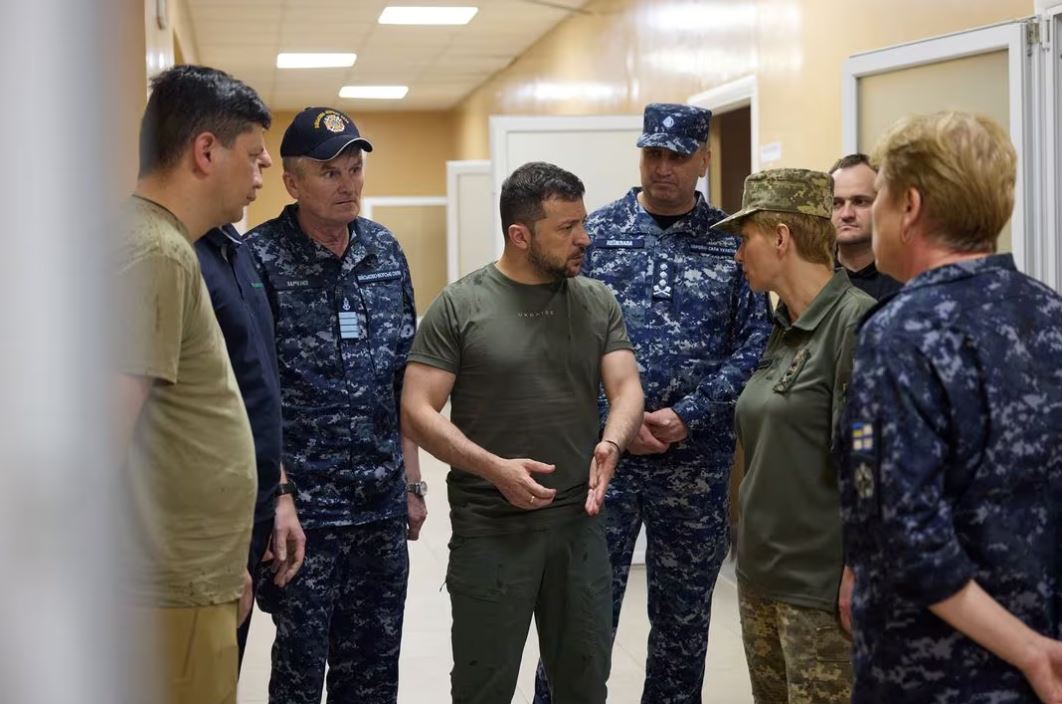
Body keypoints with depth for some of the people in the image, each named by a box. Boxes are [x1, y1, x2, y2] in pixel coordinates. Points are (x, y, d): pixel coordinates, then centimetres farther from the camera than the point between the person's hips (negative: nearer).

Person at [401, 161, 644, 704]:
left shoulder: (598, 302, 5)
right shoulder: (459, 306, -6)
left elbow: (626, 388, 1)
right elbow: (417, 410, -9)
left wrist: (611, 443, -21)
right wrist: (494, 468, -20)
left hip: (580, 521, 4)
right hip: (490, 527, -3)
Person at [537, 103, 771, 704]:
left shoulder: (734, 243, 4)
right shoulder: (596, 233, 2)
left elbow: (754, 342, -2)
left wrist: (687, 417, -12)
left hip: (697, 457, 1)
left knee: (685, 615, 13)